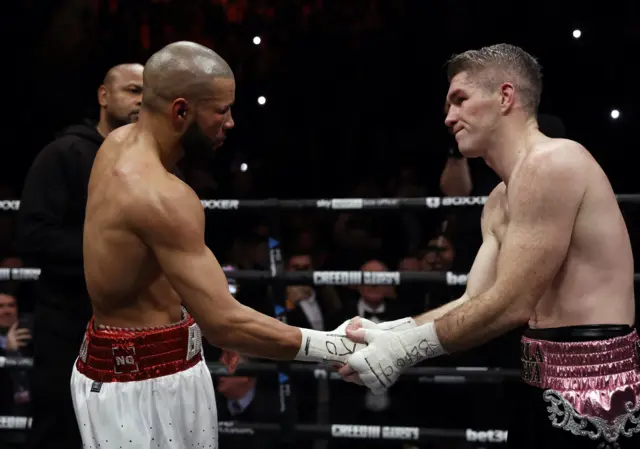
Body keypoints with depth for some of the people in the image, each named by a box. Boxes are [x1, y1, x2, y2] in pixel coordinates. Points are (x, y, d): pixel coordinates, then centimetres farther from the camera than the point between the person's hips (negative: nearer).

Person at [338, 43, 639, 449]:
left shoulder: (551, 163, -15)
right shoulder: (498, 204, 16)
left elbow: (513, 305, -19)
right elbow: (474, 302, 11)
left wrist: (406, 349, -13)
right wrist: (383, 333, -1)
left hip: (591, 391, -9)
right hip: (551, 386, 9)